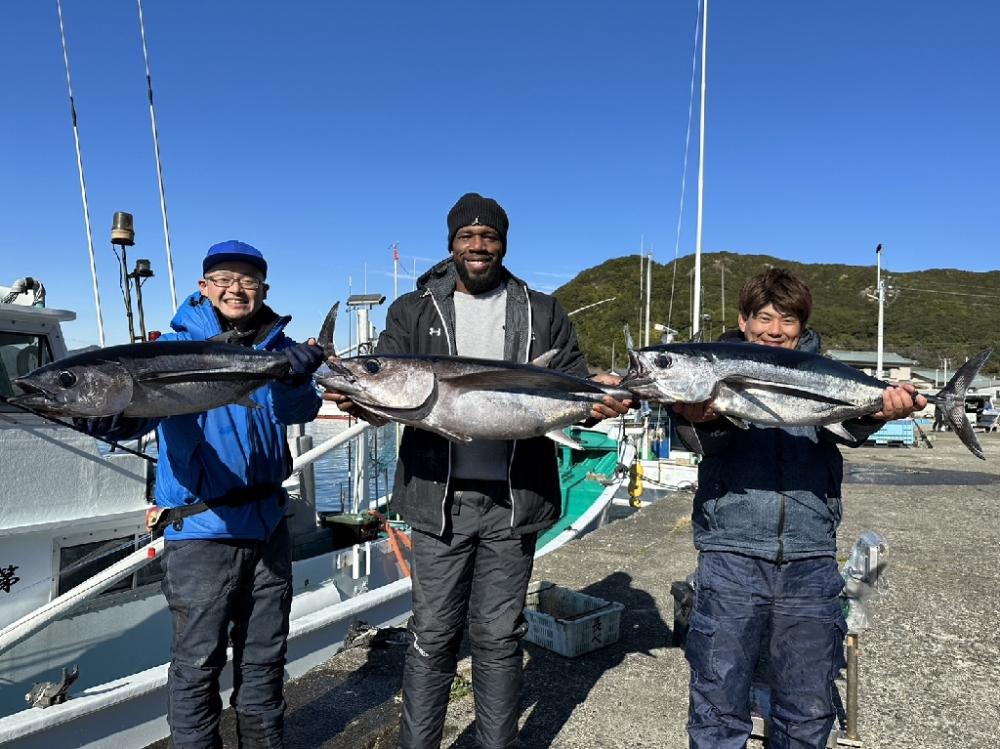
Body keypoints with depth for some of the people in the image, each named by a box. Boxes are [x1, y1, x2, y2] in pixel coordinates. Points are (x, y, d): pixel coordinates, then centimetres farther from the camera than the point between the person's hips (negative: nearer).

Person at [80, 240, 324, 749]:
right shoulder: (177, 345, -4)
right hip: (201, 529, -3)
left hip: (267, 521, 4)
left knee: (264, 657, 18)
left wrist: (294, 379, -33)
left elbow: (301, 409, -11)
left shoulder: (277, 347, 4)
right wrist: (111, 416, -40)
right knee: (197, 662, 5)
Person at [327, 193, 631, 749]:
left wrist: (599, 401, -17)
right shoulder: (414, 311, 8)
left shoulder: (542, 313, 9)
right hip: (439, 497, 0)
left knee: (500, 638, 13)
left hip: (513, 499, 1)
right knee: (433, 636, 10)